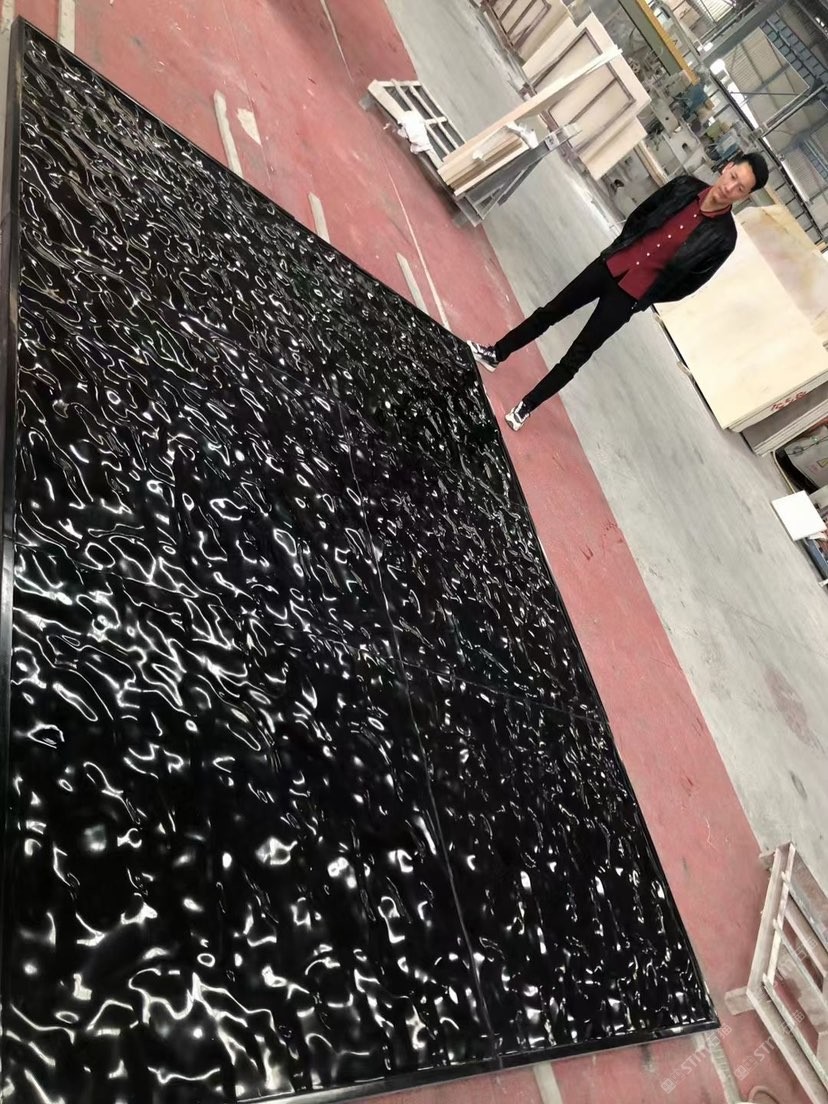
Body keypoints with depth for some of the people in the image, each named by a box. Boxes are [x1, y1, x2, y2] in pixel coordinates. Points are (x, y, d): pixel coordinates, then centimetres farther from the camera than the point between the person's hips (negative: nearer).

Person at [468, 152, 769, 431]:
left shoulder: (722, 237, -13)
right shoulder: (685, 187, -3)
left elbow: (690, 282, -5)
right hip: (611, 265, 4)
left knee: (577, 355, 1)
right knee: (550, 311, 12)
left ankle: (527, 406, 13)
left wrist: (644, 298, -3)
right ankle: (496, 353, 29)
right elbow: (638, 216, 11)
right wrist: (620, 250, 6)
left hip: (631, 296, -4)